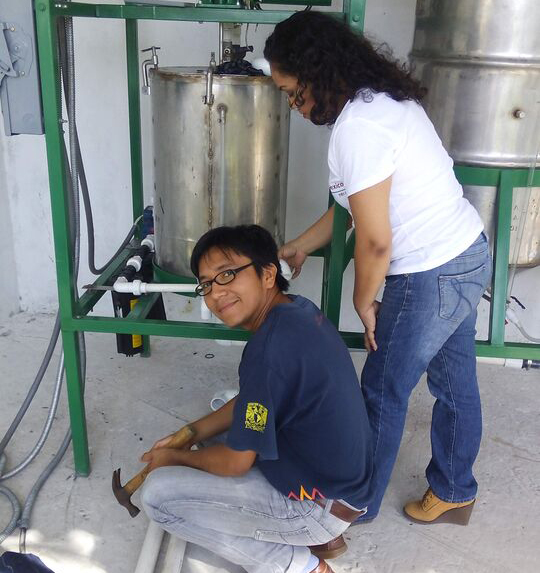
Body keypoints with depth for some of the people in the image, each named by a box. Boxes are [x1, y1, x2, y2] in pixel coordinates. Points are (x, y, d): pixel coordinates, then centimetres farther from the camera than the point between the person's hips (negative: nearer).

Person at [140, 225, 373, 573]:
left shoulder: (270, 347, -29)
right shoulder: (299, 309, 0)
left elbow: (236, 463, -17)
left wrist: (177, 458, 1)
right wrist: (193, 433, 10)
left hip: (322, 504, -9)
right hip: (344, 477, 9)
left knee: (159, 495, -7)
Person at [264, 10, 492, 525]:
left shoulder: (357, 127, -23)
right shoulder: (381, 98, 9)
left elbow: (375, 240, -22)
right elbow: (362, 199, 17)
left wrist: (364, 303, -5)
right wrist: (301, 246, 20)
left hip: (431, 278, -10)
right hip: (468, 256, 10)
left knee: (383, 392, 8)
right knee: (455, 383, 22)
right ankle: (453, 493, 42)